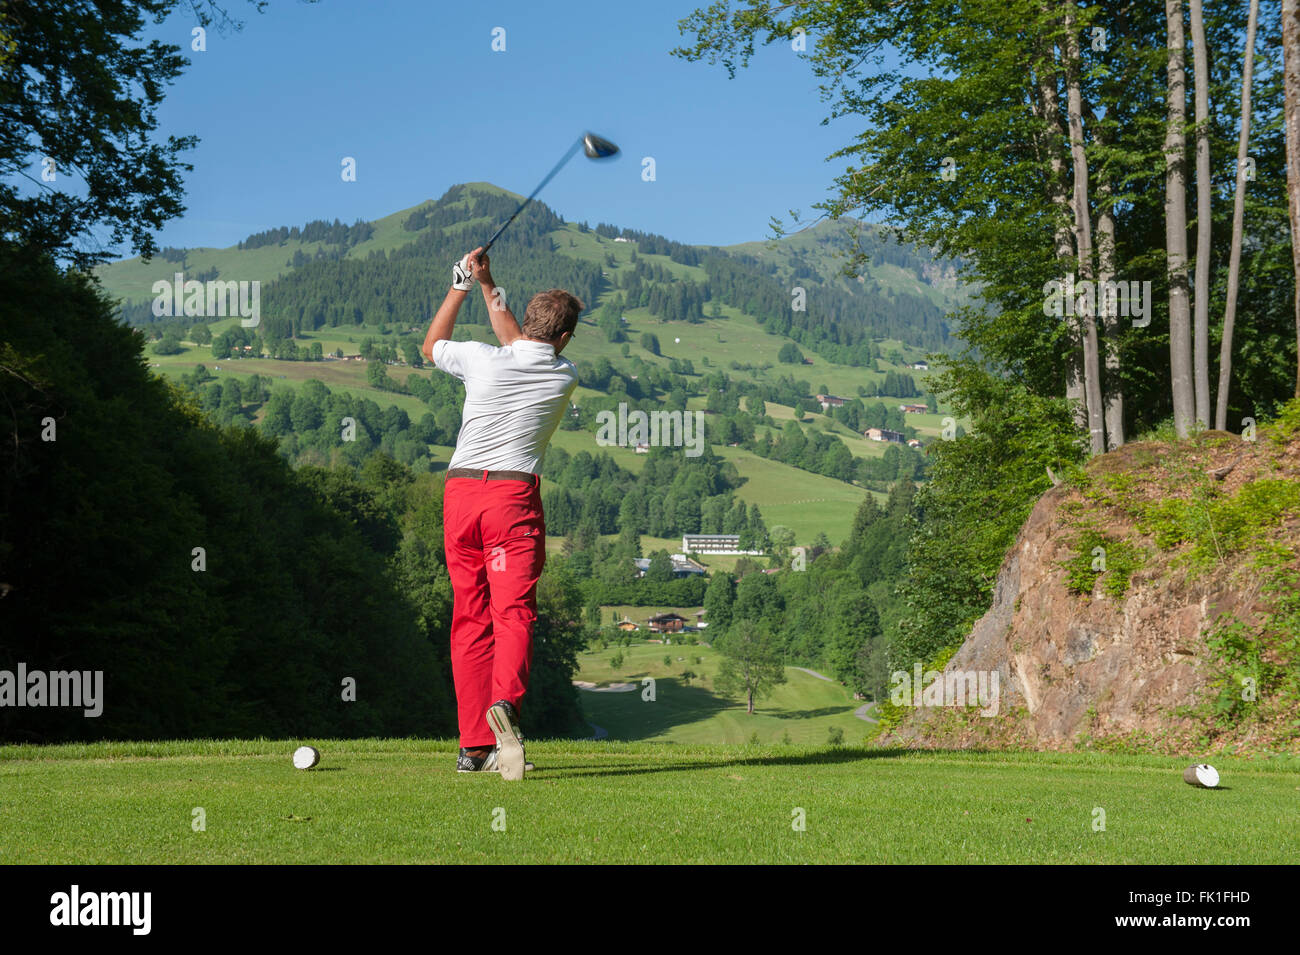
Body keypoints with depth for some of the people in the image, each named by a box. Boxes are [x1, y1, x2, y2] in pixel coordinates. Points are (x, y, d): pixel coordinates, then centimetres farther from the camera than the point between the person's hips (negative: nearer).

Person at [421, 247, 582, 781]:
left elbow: (432, 345, 22)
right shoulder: (565, 377, 3)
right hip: (514, 496, -2)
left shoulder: (481, 360, -1)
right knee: (514, 611, -9)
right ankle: (505, 702, -38)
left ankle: (475, 745, 5)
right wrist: (489, 287, 27)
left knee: (471, 619, 6)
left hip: (460, 493, 2)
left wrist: (461, 286, 25)